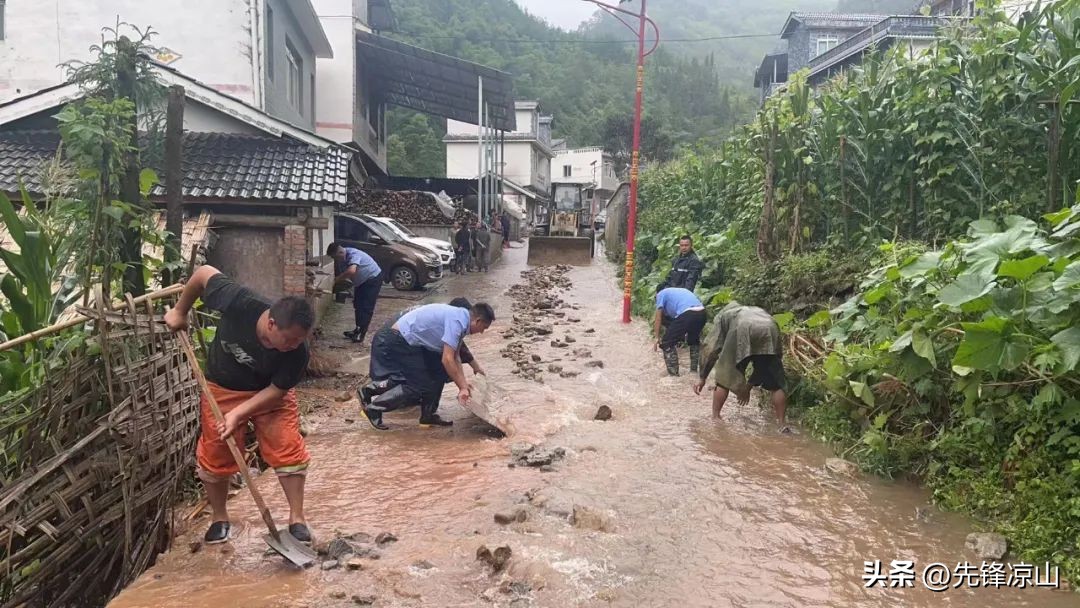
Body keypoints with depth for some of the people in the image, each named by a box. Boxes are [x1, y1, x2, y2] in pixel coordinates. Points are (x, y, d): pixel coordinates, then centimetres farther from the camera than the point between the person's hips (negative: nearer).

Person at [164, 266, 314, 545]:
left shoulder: (297, 353, -33)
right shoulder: (240, 303, -37)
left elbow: (277, 390, -19)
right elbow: (204, 273, -21)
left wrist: (238, 414, -27)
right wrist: (180, 311, -10)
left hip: (270, 393, 0)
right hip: (223, 390, 1)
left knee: (288, 450, -9)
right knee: (215, 456, 8)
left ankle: (297, 518, 8)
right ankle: (220, 518, 30)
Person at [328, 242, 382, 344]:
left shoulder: (353, 254, -32)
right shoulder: (341, 260, -4)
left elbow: (351, 271, -48)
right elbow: (341, 274, 2)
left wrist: (335, 281, -39)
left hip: (373, 279, -9)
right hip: (362, 281, 9)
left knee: (366, 307, -11)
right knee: (358, 305, 10)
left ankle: (361, 333, -8)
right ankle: (358, 329, 20)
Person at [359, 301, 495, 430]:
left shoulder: (460, 317, 9)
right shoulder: (457, 321, -21)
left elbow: (455, 357, 13)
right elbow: (447, 360, -23)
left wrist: (463, 385, 7)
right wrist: (462, 387, -13)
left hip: (407, 341, 10)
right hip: (394, 342, -10)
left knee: (438, 370, 11)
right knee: (418, 386, -6)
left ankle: (429, 416, 15)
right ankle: (373, 408, 2)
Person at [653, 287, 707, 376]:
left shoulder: (661, 294, 20)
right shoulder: (681, 290, 39)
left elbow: (658, 318, 14)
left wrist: (657, 338, 19)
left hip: (686, 314, -7)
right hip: (702, 313, 7)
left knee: (667, 344, 9)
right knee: (694, 340, 34)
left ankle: (673, 374, 9)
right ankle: (694, 370, 38)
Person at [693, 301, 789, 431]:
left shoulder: (723, 314, 37)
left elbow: (711, 349, 23)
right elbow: (762, 361, 44)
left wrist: (702, 378, 28)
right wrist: (749, 385, 50)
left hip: (742, 329, -3)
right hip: (770, 330, 3)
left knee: (724, 378, 13)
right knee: (776, 384, 17)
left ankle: (715, 419, 18)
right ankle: (783, 426, 19)